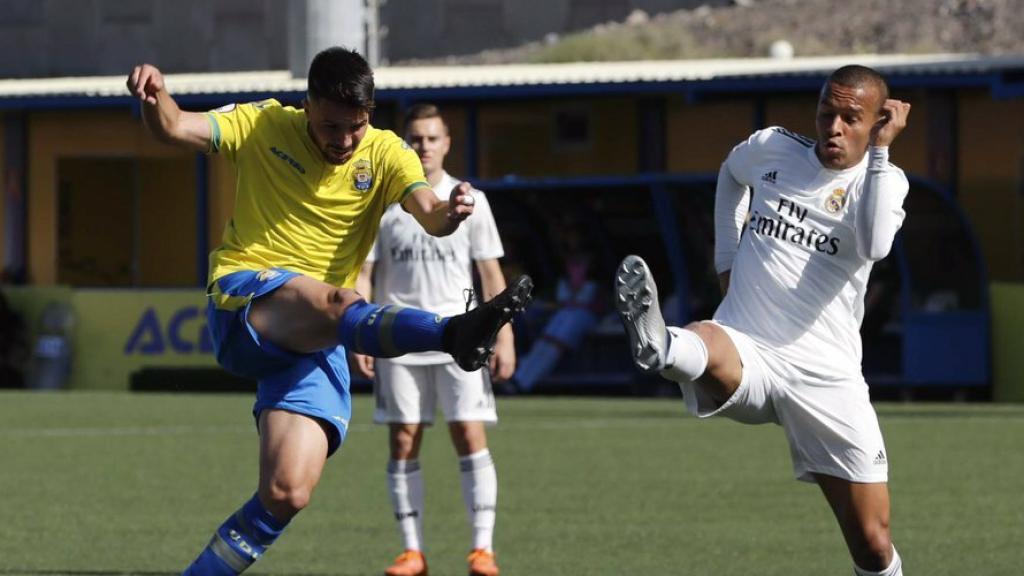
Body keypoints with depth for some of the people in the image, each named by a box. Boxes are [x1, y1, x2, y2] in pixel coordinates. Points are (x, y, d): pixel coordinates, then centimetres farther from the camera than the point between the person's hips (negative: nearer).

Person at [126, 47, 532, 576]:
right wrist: (154, 96, -33)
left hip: (313, 342, 3)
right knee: (336, 303, -37)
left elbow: (428, 214, -15)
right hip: (242, 299, -3)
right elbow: (173, 128, -10)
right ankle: (454, 332, -65)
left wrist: (449, 212, -39)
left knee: (287, 494, -13)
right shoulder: (263, 126, 2)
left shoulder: (383, 153, 4)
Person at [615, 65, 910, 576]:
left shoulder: (882, 182, 0)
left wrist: (879, 150, -19)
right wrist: (726, 256, 24)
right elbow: (731, 172, 34)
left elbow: (874, 245, -24)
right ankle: (658, 348, -72)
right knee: (704, 343, -39)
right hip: (746, 356, 1)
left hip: (825, 377, -1)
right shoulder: (773, 150, 7)